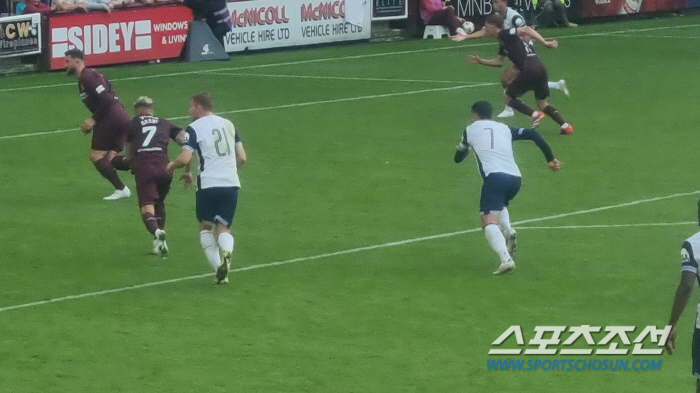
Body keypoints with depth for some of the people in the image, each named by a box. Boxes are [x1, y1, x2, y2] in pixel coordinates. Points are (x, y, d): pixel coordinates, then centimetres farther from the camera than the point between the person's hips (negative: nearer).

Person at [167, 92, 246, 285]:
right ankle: (226, 252, -25)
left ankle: (219, 269, -2)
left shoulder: (194, 128, -1)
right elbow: (242, 157, 16)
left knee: (205, 227, 14)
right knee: (223, 227, 10)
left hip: (208, 184, -4)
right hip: (231, 183, 4)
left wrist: (172, 166, 9)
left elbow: (185, 158, -12)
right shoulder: (228, 124, 16)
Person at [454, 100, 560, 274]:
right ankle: (508, 231, 5)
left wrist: (467, 147, 53)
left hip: (494, 177, -5)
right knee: (499, 206, 35)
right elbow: (533, 134, 16)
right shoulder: (505, 129, 25)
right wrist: (550, 158, 19)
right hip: (515, 178, 5)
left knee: (489, 222, -12)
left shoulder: (470, 130, 18)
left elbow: (458, 158, 30)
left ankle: (506, 258, -36)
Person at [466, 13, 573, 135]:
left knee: (508, 98, 8)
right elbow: (499, 61, 33)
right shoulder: (503, 42, 24)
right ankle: (565, 125, 5)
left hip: (529, 70, -9)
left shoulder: (504, 34, -3)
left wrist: (545, 43, -18)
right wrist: (480, 61, 30)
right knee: (542, 103, 19)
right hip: (540, 67, 9)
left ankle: (535, 115, -8)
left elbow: (526, 29, -13)